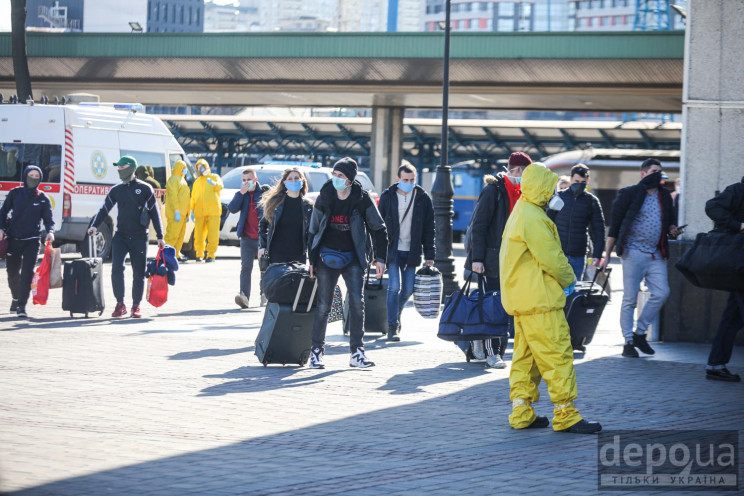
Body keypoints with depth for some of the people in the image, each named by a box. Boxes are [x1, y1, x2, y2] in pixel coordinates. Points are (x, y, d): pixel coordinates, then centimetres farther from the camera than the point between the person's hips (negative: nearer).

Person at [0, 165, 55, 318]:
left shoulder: (43, 198, 4)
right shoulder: (15, 193, 4)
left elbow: (48, 218, 3)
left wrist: (50, 231, -17)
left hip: (31, 241, -1)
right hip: (13, 239, 1)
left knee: (27, 273, -14)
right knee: (12, 273, 10)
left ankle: (21, 306, -12)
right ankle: (16, 298, 37)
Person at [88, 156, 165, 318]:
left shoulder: (145, 189, 1)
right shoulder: (116, 190, 10)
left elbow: (154, 212, 3)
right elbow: (105, 209, 12)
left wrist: (159, 236, 0)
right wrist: (95, 225, -6)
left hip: (140, 237, -2)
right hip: (121, 235, 2)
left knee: (139, 273, 2)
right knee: (116, 267, -16)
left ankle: (136, 306, 13)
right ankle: (120, 304, -8)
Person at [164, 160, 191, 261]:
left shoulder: (181, 180, 21)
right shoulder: (173, 180, -10)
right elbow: (173, 197, -19)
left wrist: (187, 214, 24)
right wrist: (177, 212, -24)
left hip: (182, 213, 10)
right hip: (176, 214, -10)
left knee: (180, 235, 11)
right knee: (173, 234, -12)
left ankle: (176, 254, 16)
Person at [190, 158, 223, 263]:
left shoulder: (214, 177, 11)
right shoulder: (197, 182, 24)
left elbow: (220, 186, -9)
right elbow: (193, 197, 24)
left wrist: (214, 183, -31)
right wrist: (192, 210, 12)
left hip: (213, 211, -4)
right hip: (199, 211, 4)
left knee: (213, 234, -8)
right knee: (198, 234, 1)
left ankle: (211, 254, -7)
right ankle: (199, 254, 12)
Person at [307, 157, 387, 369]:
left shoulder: (362, 199, -5)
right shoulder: (324, 198, -1)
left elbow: (378, 229, 3)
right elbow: (313, 231, 9)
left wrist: (380, 258, -2)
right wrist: (312, 260, 5)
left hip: (353, 258, -1)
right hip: (328, 256, 1)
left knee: (357, 302, -10)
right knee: (323, 305, -1)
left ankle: (357, 352, -3)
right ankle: (316, 351, 7)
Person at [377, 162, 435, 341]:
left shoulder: (423, 199, 4)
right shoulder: (387, 197, 1)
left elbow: (429, 230, 7)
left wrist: (429, 256, 2)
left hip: (411, 252, 2)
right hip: (392, 250, -2)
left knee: (408, 289, 5)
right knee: (394, 287, -12)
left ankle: (396, 314, 33)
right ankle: (392, 326, -8)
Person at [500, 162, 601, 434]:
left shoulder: (521, 214, 18)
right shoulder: (532, 218, -16)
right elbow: (551, 258, -18)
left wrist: (562, 279, 10)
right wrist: (569, 280, -1)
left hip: (521, 298, 11)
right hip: (539, 300, -11)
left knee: (525, 356, 12)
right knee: (557, 355, -7)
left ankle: (521, 413, 15)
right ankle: (566, 416, -6)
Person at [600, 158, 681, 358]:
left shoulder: (664, 196, 14)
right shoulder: (629, 194, -2)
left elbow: (670, 221, 25)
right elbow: (615, 225, -2)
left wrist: (672, 229, -1)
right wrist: (607, 255, -5)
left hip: (656, 255, 5)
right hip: (634, 253, -5)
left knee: (662, 293, -5)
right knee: (630, 299, -3)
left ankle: (639, 333, 11)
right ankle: (628, 342, 5)